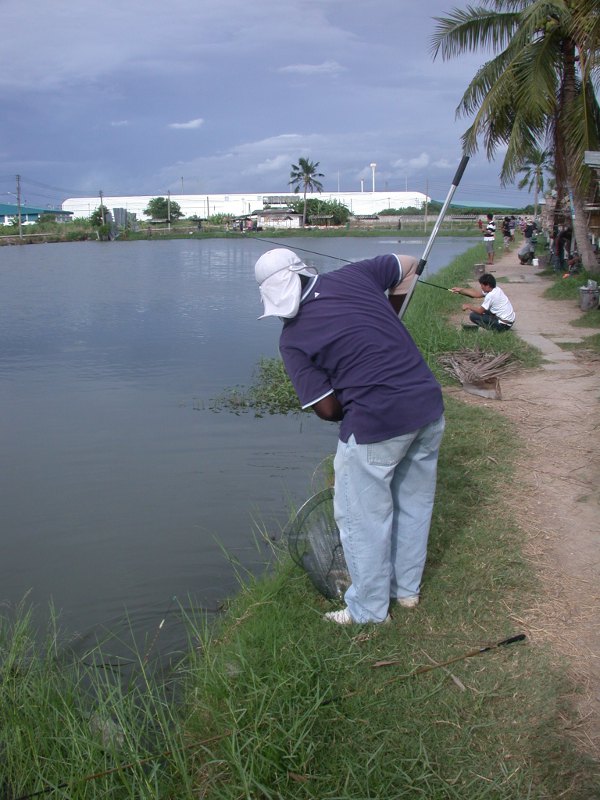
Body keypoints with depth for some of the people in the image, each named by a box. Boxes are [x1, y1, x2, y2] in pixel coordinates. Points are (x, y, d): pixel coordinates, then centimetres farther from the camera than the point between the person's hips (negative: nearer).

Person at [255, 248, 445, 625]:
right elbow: (409, 265, 23)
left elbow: (327, 409, -3)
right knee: (414, 502, 23)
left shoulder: (292, 339, -4)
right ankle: (408, 588, 42)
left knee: (363, 517, 13)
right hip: (429, 405, 6)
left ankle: (369, 611, 28)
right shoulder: (352, 275, 6)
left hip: (377, 424, -6)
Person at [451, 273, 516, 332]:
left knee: (473, 316, -9)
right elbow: (477, 293, 11)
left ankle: (495, 329, -2)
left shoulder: (490, 295, -23)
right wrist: (460, 290, 10)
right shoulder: (495, 289, 3)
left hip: (504, 324, -9)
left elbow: (480, 311, -14)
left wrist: (469, 306, 3)